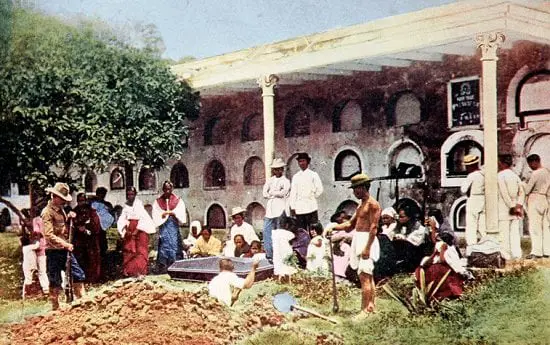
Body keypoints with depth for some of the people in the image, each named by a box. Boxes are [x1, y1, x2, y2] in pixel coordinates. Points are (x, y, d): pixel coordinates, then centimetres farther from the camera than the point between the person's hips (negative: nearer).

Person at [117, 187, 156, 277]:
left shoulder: (139, 204, -7)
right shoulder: (125, 206, 8)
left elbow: (143, 218, -12)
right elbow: (122, 220, 4)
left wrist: (136, 230, -15)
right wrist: (125, 229, -11)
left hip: (140, 230, -4)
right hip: (129, 232, 4)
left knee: (141, 251, -7)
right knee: (128, 251, 1)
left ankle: (140, 271, -9)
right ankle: (128, 271, 5)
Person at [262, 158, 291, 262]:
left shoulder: (286, 181, 5)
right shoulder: (269, 180, 18)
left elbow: (282, 193, -11)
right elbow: (265, 194, 6)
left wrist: (271, 192, 1)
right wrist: (277, 193, -4)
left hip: (280, 209, -4)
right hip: (270, 209, 5)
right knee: (266, 231, -3)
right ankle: (269, 254, 0)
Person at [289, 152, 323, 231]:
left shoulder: (313, 175, 3)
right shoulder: (295, 177, 11)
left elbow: (320, 190, 1)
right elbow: (293, 193, 9)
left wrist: (312, 198, 3)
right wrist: (292, 207, 3)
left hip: (311, 207, -3)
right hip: (299, 209, 3)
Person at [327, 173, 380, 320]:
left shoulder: (372, 204, -12)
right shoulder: (361, 205, 17)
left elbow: (373, 228, -18)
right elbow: (350, 224, 21)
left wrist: (367, 248, -23)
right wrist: (334, 227, 7)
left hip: (367, 241, -10)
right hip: (358, 241, 10)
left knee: (364, 276, -11)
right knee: (368, 276, 15)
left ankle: (365, 310, -9)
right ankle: (371, 305, 23)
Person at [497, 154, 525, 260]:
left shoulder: (500, 176, -9)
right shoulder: (515, 175, 12)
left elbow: (504, 194, -16)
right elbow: (521, 192, 7)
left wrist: (513, 207, -14)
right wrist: (519, 205, 1)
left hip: (503, 210, -7)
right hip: (515, 210, 7)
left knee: (504, 233, -3)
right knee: (515, 232, 9)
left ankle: (505, 255, -3)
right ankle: (517, 254, 9)